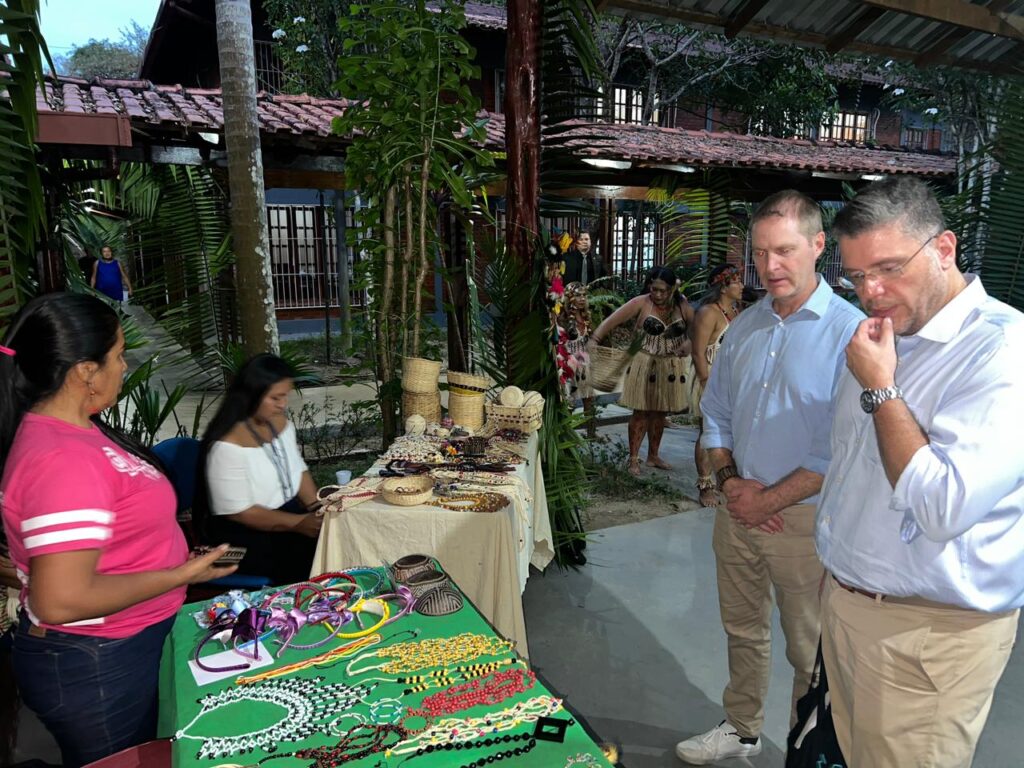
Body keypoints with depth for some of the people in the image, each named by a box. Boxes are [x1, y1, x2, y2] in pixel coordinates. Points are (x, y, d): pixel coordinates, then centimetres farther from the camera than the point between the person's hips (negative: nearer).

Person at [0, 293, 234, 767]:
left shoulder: (69, 428, 0)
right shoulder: (62, 460, -30)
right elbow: (61, 601, -32)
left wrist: (169, 545, 10)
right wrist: (180, 575, -23)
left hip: (125, 647, 9)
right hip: (94, 669, -9)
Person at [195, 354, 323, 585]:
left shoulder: (280, 422, 2)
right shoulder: (228, 445, -21)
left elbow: (299, 470, 11)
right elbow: (239, 512, -20)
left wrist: (316, 507, -6)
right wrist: (298, 523, -24)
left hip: (286, 510, 7)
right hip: (240, 530, -7)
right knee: (308, 550, -23)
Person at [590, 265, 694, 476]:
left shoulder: (682, 306, -1)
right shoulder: (641, 303, -11)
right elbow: (612, 320, -15)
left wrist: (690, 342, -17)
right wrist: (594, 339, -26)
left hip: (671, 367, 4)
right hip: (645, 364, -3)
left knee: (660, 412, 13)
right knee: (641, 411, 0)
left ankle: (653, 456, 28)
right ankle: (633, 458, 11)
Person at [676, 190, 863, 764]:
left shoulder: (850, 331, -14)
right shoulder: (745, 328, 6)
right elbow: (716, 414, 12)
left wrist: (771, 500, -15)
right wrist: (730, 479, -3)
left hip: (804, 519, -5)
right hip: (739, 510, 6)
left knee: (811, 652, 12)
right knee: (743, 631, 21)